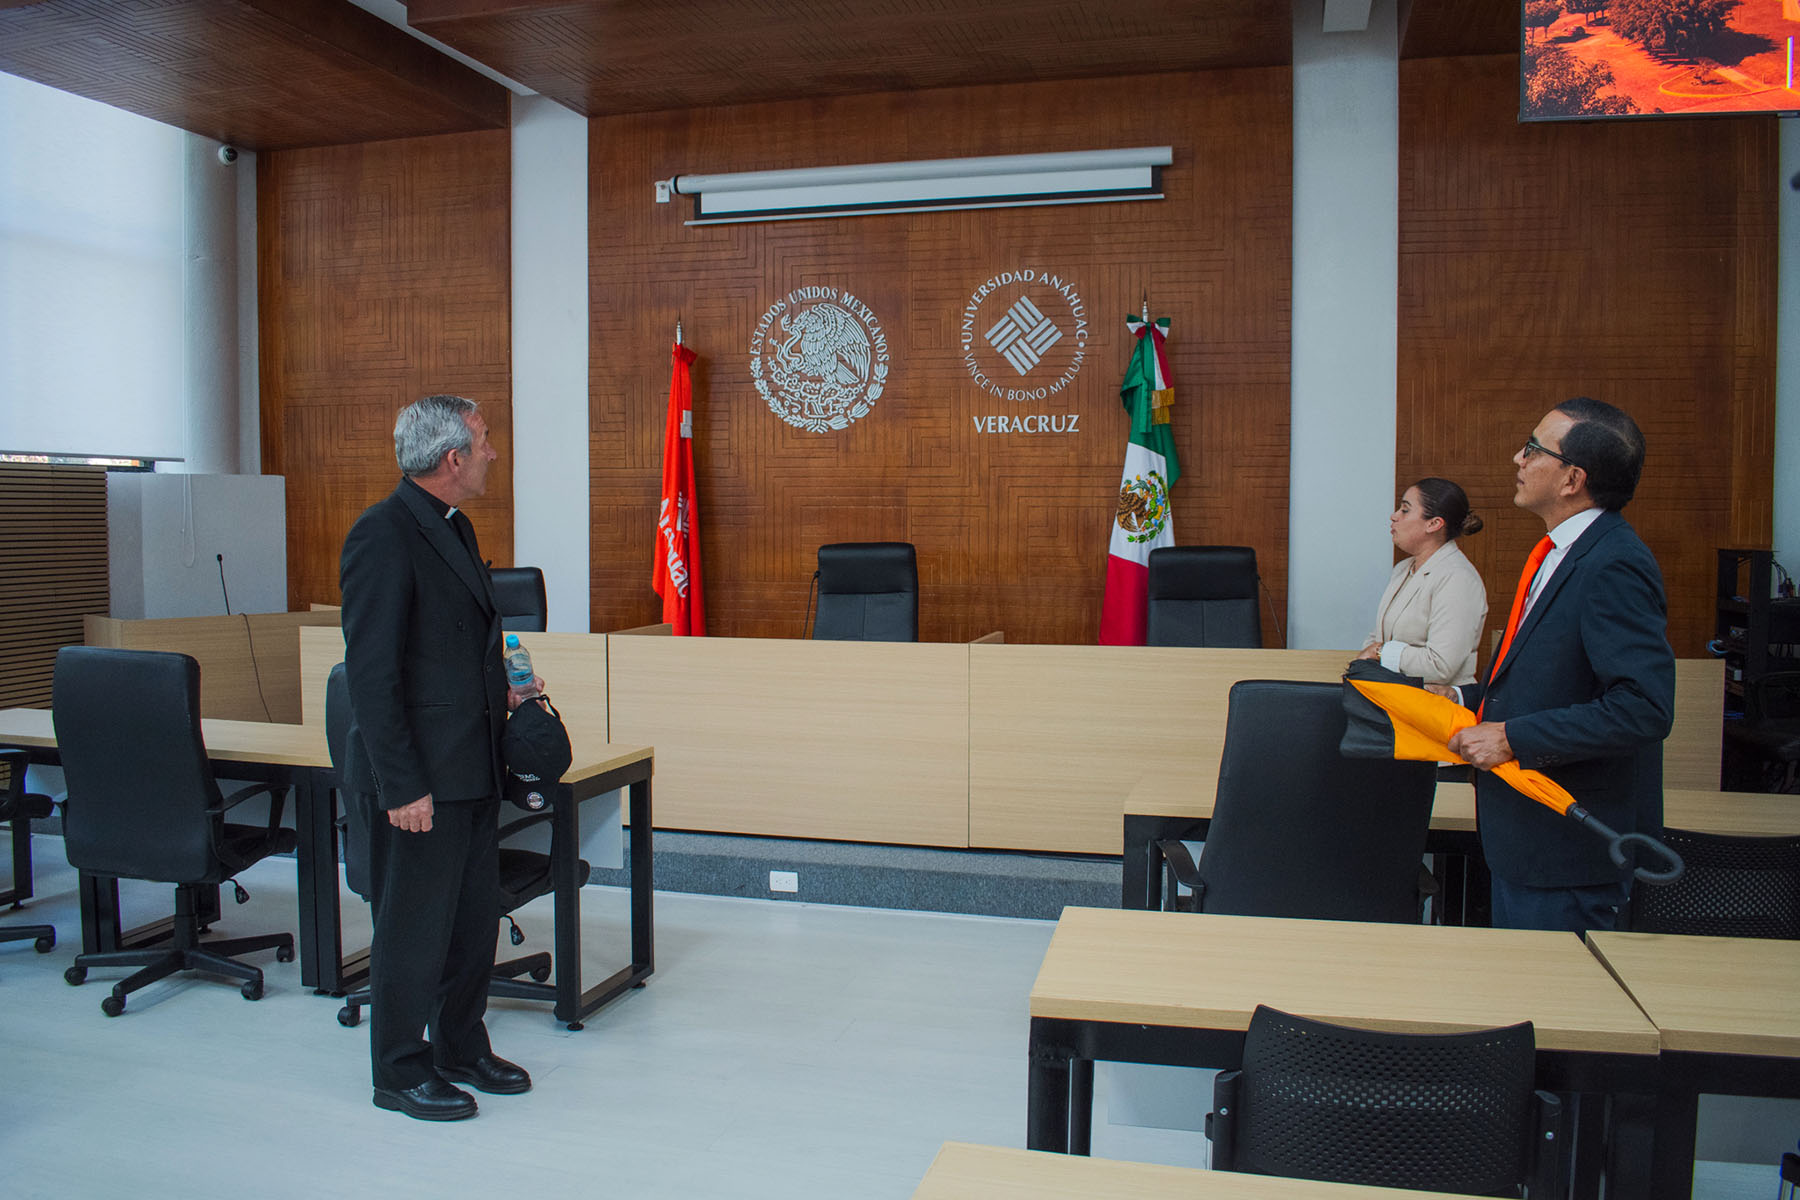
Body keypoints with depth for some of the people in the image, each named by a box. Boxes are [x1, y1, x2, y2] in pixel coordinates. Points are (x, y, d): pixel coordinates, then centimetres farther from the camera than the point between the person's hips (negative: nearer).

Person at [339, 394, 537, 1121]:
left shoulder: (455, 528, 13)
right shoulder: (382, 536, -16)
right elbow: (370, 673, -20)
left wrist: (498, 690, 11)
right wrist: (402, 786, -21)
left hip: (473, 768, 9)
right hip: (420, 776, -9)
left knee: (476, 918, 17)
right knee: (415, 925, 5)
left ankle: (462, 1048, 33)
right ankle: (401, 1072, 22)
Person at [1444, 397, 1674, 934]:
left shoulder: (1615, 566, -21)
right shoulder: (1561, 553, 11)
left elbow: (1644, 708, -29)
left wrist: (1513, 737, -24)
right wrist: (1470, 701, 10)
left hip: (1570, 850, -10)